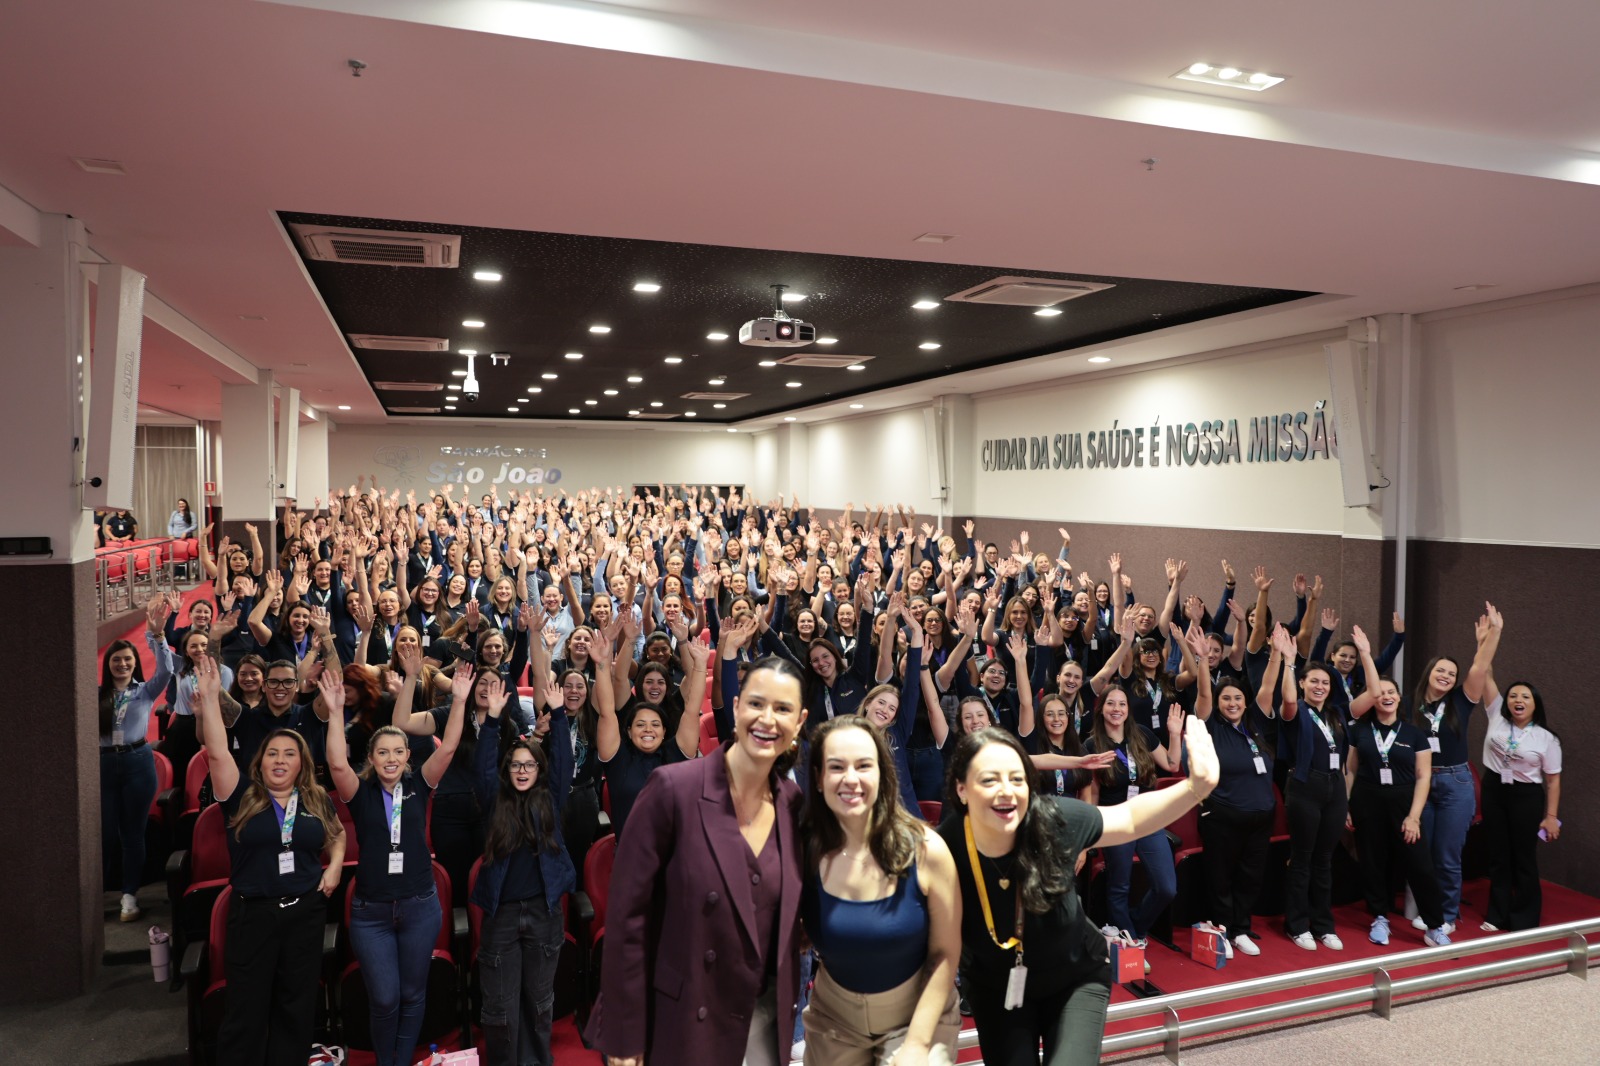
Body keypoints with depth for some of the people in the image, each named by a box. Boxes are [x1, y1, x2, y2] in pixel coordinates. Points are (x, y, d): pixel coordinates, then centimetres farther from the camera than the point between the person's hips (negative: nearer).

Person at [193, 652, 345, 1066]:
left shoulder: (317, 801, 4)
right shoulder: (243, 797, -4)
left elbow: (337, 836, 21)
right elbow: (217, 753, -17)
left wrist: (335, 867, 2)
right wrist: (209, 698, -24)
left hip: (305, 911, 2)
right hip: (252, 912, -2)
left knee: (296, 1007, 12)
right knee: (245, 1010, 5)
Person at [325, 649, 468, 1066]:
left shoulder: (418, 787, -1)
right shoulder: (361, 793, -4)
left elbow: (447, 749, -14)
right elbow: (337, 763, -22)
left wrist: (458, 701, -24)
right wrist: (336, 711, -32)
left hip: (419, 906, 1)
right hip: (370, 910, -1)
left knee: (412, 995, 11)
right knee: (384, 998, 2)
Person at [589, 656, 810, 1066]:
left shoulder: (794, 802, -3)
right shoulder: (673, 788, -18)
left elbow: (790, 916, 9)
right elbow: (627, 914, -15)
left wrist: (787, 1007, 7)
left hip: (765, 1018, 4)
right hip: (680, 1022, -4)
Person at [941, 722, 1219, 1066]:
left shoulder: (1054, 819, -28)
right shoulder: (945, 849, -29)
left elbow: (1130, 818, -11)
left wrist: (1194, 788, -25)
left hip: (1075, 980, 0)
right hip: (994, 989, 0)